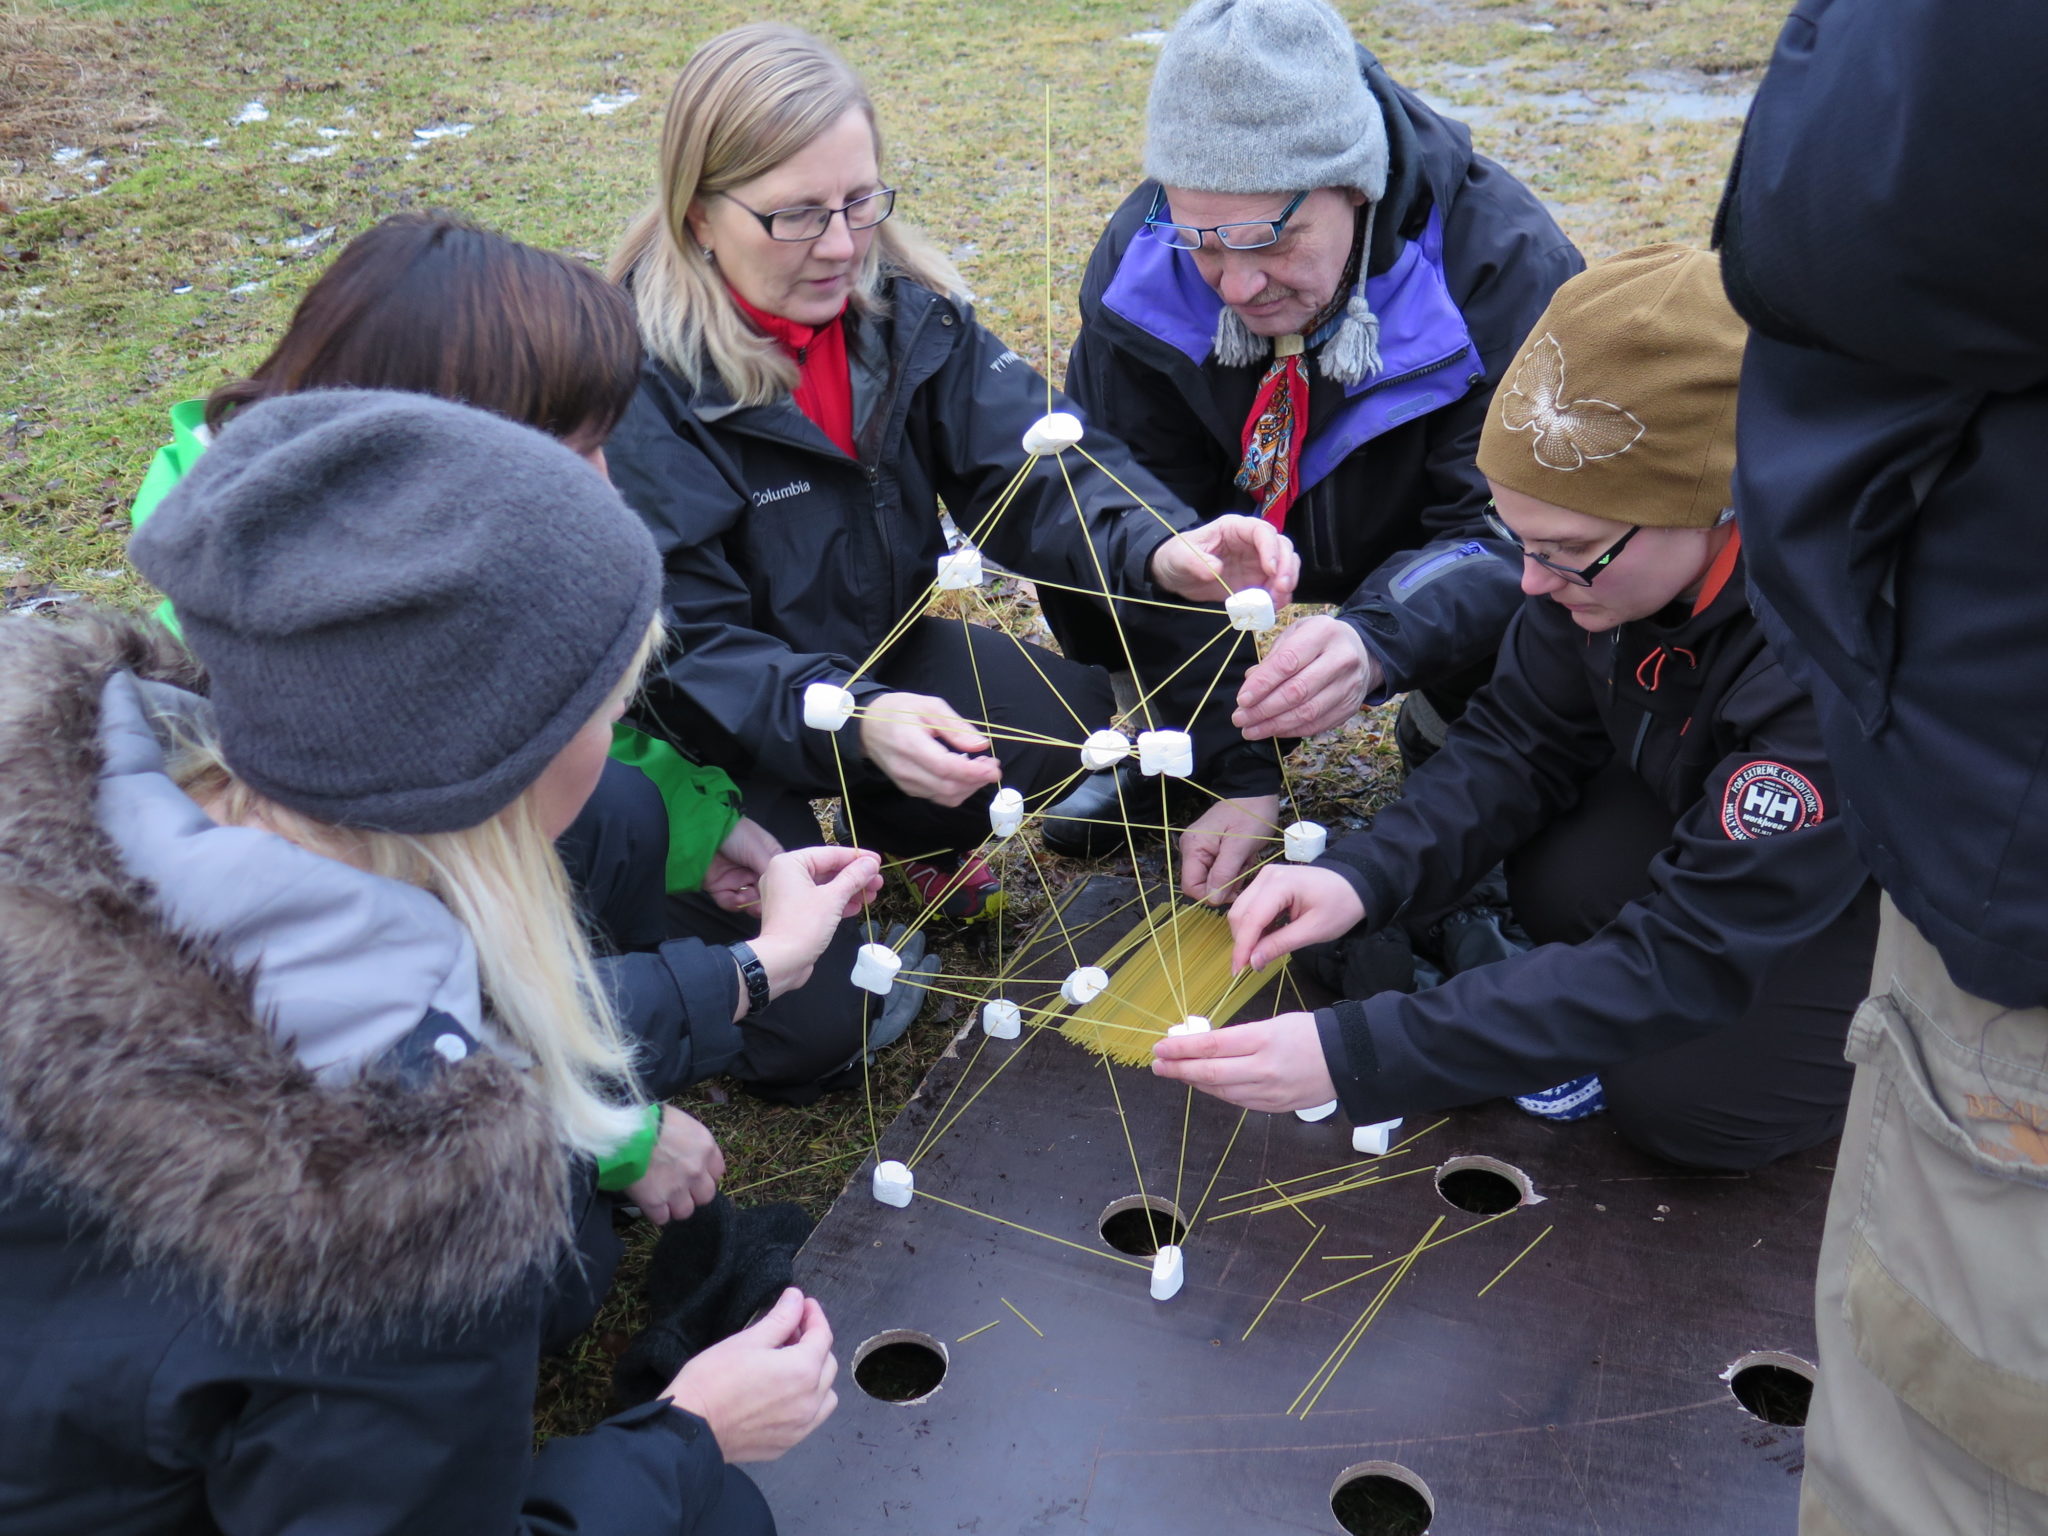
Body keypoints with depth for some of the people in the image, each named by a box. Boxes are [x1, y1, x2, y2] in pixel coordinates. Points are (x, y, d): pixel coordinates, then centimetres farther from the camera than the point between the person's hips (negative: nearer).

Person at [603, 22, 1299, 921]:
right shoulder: (636, 377, -25)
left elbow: (1033, 463, -18)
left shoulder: (902, 307, -8)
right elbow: (684, 648, -27)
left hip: (878, 658, 5)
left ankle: (901, 829, 16)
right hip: (703, 725, -5)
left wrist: (1157, 552, -41)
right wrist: (854, 722, -46)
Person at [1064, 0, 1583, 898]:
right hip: (1258, 523, 3)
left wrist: (1377, 642, -58)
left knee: (1514, 599, -36)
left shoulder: (1509, 267, -32)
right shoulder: (1139, 257, -24)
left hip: (1423, 547, -2)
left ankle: (1451, 741, 1)